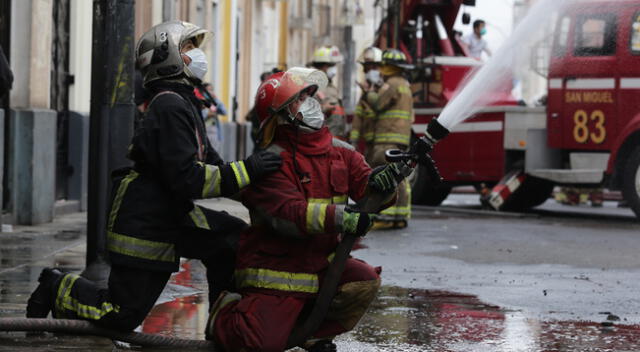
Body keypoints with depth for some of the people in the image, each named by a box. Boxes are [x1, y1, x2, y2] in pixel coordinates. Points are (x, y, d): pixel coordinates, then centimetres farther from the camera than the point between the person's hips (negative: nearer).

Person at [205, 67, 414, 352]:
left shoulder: (339, 152, 6)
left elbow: (368, 195, -3)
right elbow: (288, 214, -27)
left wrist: (380, 183, -28)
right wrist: (341, 218, -39)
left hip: (321, 264, 6)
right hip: (276, 272, -6)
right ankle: (225, 315, 18)